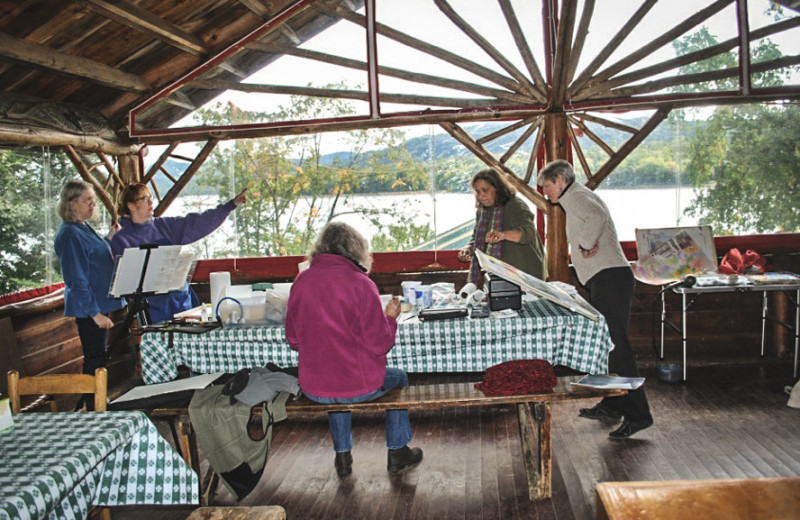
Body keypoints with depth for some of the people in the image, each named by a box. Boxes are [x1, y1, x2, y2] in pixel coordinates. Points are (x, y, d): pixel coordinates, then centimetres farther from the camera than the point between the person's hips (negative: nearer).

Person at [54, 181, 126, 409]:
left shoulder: (84, 227, 10)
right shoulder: (70, 233, -19)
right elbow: (76, 279, -22)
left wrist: (108, 238, 10)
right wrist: (95, 312, -22)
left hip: (99, 304, 10)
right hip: (89, 309, -10)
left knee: (98, 357, 17)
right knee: (94, 359, -1)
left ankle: (97, 406, 29)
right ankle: (94, 410, 10)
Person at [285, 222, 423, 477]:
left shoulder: (301, 281, -2)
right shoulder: (360, 283, -15)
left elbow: (293, 340, 7)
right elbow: (379, 344, -13)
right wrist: (390, 317, 5)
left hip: (312, 387, 4)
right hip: (359, 386, -4)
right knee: (398, 378, 27)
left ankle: (342, 456, 43)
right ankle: (397, 452, 37)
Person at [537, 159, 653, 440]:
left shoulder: (575, 195, -7)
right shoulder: (577, 197, 25)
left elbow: (597, 216, -29)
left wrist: (586, 246, -17)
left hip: (609, 278, -11)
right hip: (604, 280, 11)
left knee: (615, 343, -13)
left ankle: (638, 413, -11)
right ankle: (611, 405, 25)